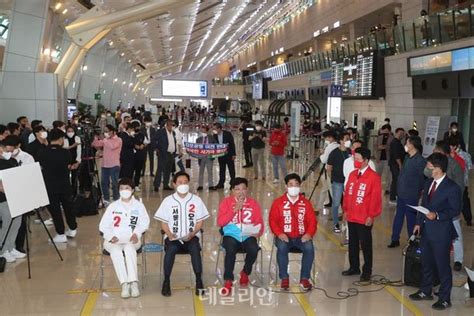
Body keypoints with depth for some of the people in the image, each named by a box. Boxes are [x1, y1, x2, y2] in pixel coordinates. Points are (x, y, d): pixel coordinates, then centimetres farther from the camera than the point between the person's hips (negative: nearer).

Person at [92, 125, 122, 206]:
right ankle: (106, 200, 19)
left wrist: (106, 139, -18)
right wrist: (96, 137, -5)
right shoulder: (105, 139, 14)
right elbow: (95, 144, 8)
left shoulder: (118, 140, -5)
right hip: (105, 165, 6)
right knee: (104, 183, 8)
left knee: (114, 183, -4)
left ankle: (116, 201, 4)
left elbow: (112, 146, -24)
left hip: (114, 165, -6)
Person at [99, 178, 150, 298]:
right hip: (114, 241, 1)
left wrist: (136, 233, -14)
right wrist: (110, 236, -9)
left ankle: (134, 282, -39)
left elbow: (144, 222, 6)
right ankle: (124, 283, -37)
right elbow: (103, 225, 10)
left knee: (129, 248, -36)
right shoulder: (112, 206, 14)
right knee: (115, 250, -34)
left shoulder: (138, 205, 12)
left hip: (132, 240, -1)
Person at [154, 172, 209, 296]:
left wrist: (192, 234, -12)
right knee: (170, 249, -32)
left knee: (195, 249, -32)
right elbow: (164, 222, 6)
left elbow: (200, 221, 5)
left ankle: (199, 281, -21)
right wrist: (169, 234, -12)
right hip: (173, 237, 0)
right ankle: (166, 281, -19)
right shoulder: (168, 201, 4)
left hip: (191, 236, 0)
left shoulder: (196, 200, 5)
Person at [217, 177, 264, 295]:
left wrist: (258, 232, -17)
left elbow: (260, 223, 6)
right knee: (231, 249, -34)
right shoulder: (226, 202, 3)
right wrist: (235, 209, -15)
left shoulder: (253, 203, 8)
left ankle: (245, 273, 2)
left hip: (248, 236, 2)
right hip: (231, 236, -1)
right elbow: (220, 222, -8)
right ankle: (228, 281, -20)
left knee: (254, 249, -29)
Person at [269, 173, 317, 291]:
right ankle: (284, 278, -15)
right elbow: (272, 220, 0)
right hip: (284, 236, -1)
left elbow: (312, 221, 6)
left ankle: (304, 279, -14)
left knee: (309, 248, -29)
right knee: (282, 247, -33)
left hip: (301, 237, 1)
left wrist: (309, 233, -13)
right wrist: (279, 233, -16)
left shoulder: (306, 203, 9)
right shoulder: (278, 202, 4)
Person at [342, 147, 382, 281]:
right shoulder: (352, 174, 7)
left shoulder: (374, 177, -13)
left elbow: (376, 198, -14)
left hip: (364, 219, -6)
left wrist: (371, 216, -14)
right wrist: (345, 210, 10)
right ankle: (354, 267, 30)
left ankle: (367, 271, 17)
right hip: (351, 217, 7)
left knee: (365, 245, 5)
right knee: (352, 243, 16)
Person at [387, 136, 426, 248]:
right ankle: (395, 239, 27)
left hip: (411, 196, -8)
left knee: (411, 218, 5)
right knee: (398, 217, 15)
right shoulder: (407, 158, 7)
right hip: (401, 193, 8)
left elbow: (423, 178, -14)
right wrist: (399, 188, 12)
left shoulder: (420, 161, -18)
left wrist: (418, 192, -7)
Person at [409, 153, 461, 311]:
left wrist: (437, 215, -25)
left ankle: (444, 298, 17)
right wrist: (419, 222, 10)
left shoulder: (452, 187, -15)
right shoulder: (428, 183, 7)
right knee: (426, 263, 19)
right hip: (426, 230, 7)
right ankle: (425, 291, 35)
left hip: (441, 232, -7)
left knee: (442, 265, 4)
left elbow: (455, 210, -14)